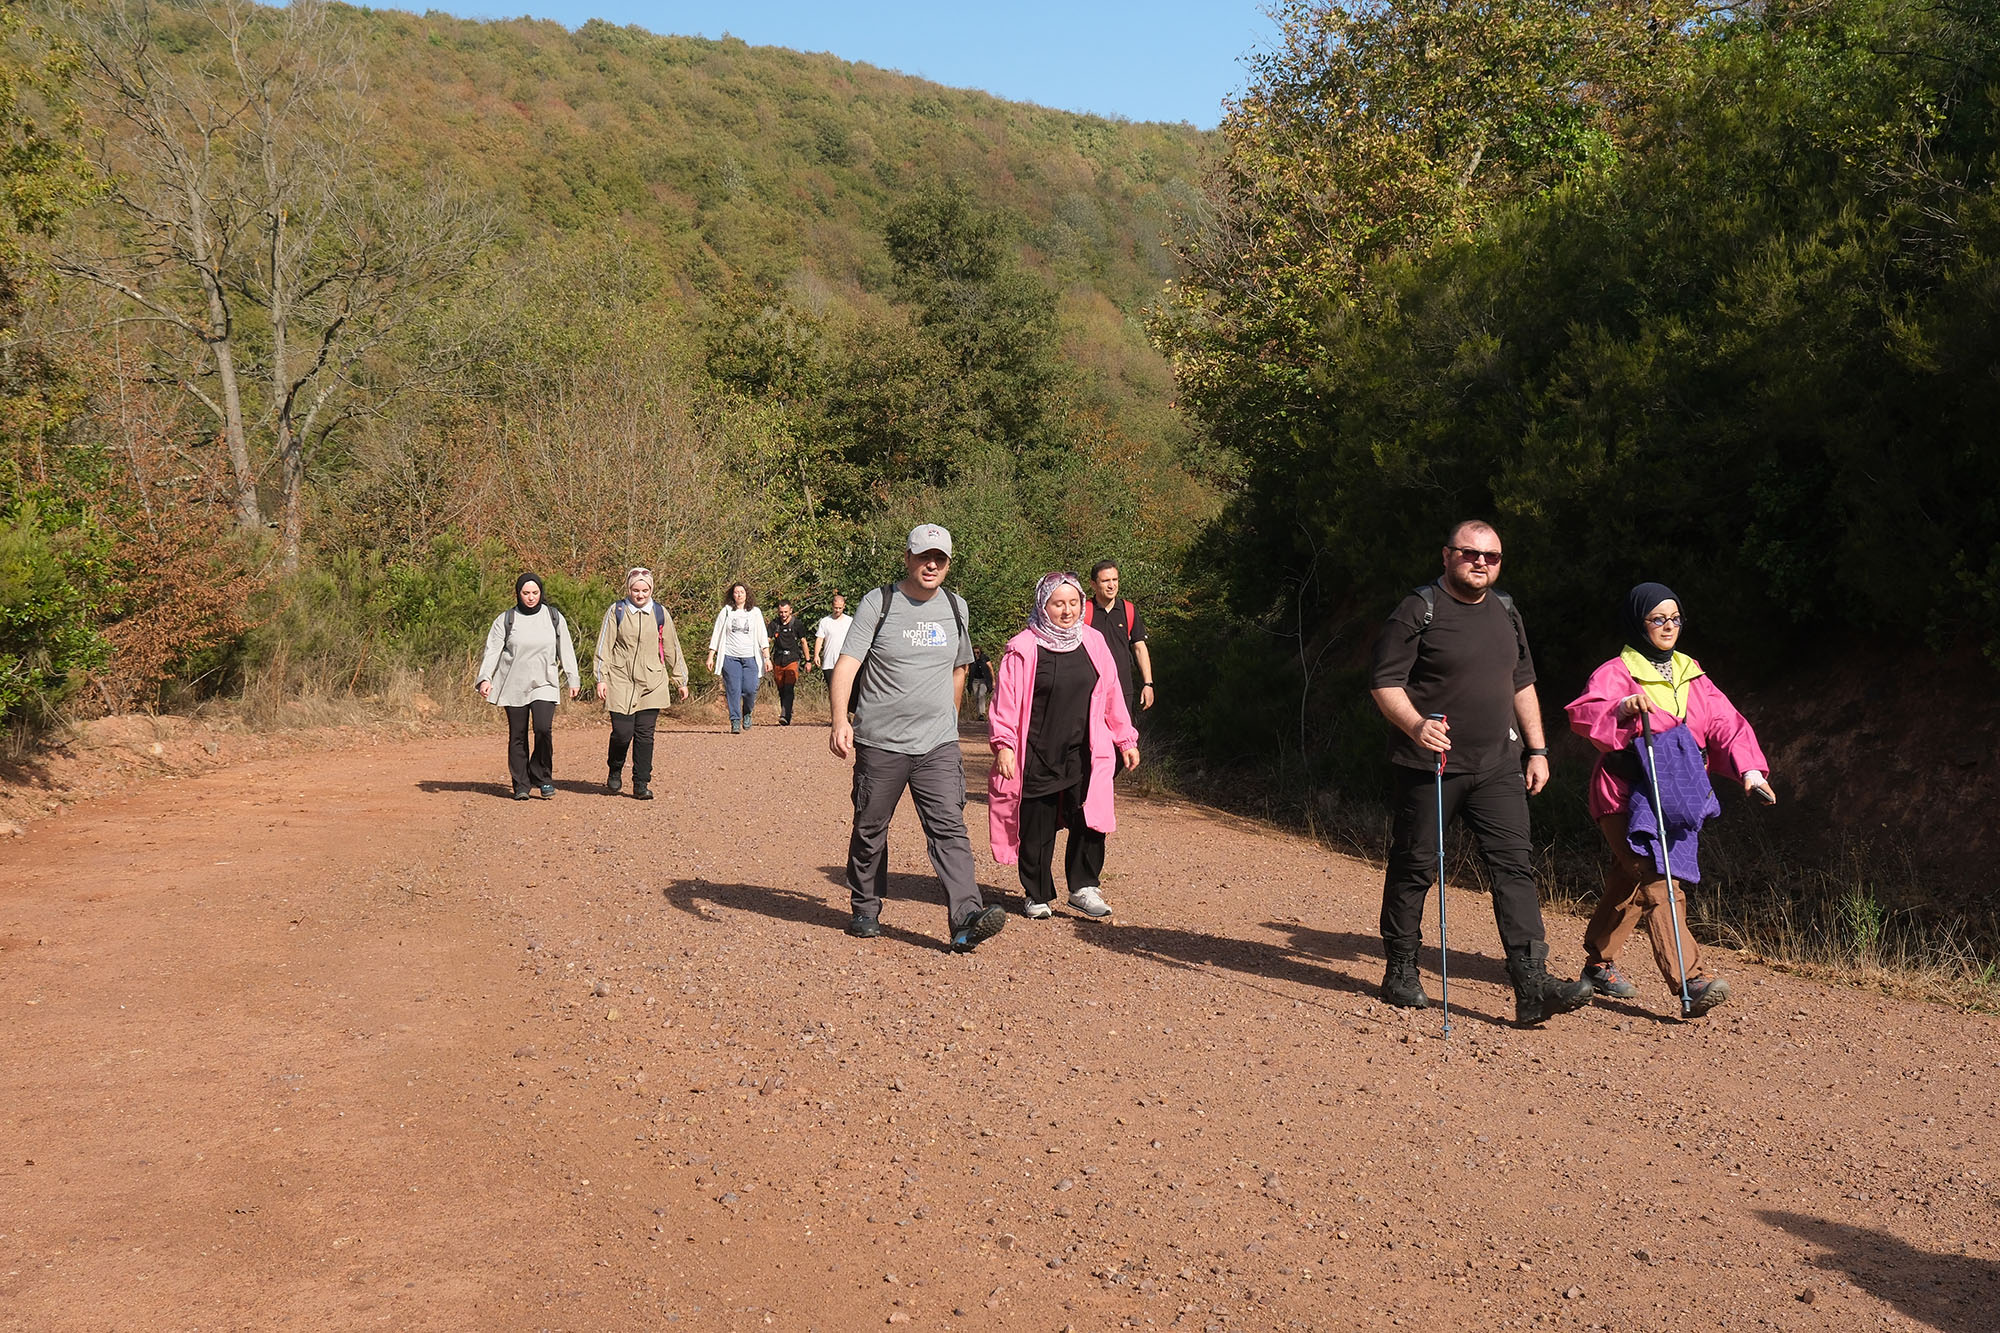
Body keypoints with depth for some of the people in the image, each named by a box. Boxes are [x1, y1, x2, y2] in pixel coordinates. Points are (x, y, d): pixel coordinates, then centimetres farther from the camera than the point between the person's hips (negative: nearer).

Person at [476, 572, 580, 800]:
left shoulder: (553, 617, 6)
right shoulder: (505, 619, 2)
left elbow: (566, 650, 13)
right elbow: (492, 650, -3)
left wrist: (573, 679, 13)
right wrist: (485, 678, -16)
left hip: (544, 685, 0)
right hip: (514, 686, 0)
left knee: (543, 728, -17)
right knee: (517, 735, 2)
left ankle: (542, 777, 0)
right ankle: (521, 785, 11)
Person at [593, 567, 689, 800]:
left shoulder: (660, 613, 7)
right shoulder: (616, 611, 1)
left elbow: (671, 648, 15)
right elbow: (604, 646, 3)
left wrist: (680, 680, 18)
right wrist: (601, 678, -2)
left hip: (652, 683, 2)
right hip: (621, 681, -2)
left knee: (645, 734, 0)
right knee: (622, 732, -7)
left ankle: (641, 784, 8)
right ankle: (615, 772, 20)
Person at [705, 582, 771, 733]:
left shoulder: (755, 612, 8)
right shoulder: (726, 612, 6)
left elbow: (762, 636, 7)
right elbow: (716, 635, 9)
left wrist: (767, 657, 0)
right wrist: (711, 656, 4)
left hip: (750, 658, 0)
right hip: (730, 657, 0)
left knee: (750, 689, -9)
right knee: (733, 690, -5)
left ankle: (747, 713, 18)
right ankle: (735, 722, 2)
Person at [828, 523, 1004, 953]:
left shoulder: (956, 608, 11)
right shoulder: (878, 604, -4)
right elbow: (847, 663, -14)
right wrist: (840, 720, -29)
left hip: (938, 745, 2)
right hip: (879, 742, -2)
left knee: (949, 827, -10)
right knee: (870, 830, 9)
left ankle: (966, 919, -19)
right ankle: (865, 910, 27)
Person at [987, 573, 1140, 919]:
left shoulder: (1093, 643, 8)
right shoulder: (1024, 648, -5)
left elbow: (1111, 694, 14)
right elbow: (1007, 699, -5)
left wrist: (1126, 740, 15)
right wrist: (1004, 745, -13)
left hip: (1083, 754, 3)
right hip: (1037, 755, -3)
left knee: (1089, 820, -9)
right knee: (1036, 829, 5)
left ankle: (1083, 888, 4)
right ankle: (1038, 896, 19)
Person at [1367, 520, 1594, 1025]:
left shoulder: (1506, 613, 14)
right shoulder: (1418, 611, -6)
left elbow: (1522, 684, 22)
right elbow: (1385, 682, -10)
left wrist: (1537, 749, 16)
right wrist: (1415, 725, -28)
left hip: (1498, 766, 5)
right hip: (1430, 765, -5)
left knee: (1515, 865, -5)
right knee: (1415, 867, 4)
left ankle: (1532, 985, -8)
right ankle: (1400, 973, 19)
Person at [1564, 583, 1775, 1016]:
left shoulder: (1690, 675, 15)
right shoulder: (1616, 673, -5)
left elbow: (1724, 723, 7)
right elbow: (1581, 713, -22)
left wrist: (1749, 769, -8)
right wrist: (1621, 710, -42)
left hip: (1671, 797, 6)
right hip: (1626, 797, -6)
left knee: (1628, 881, 13)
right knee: (1655, 881, -16)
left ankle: (1598, 965, 28)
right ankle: (1690, 979, -22)